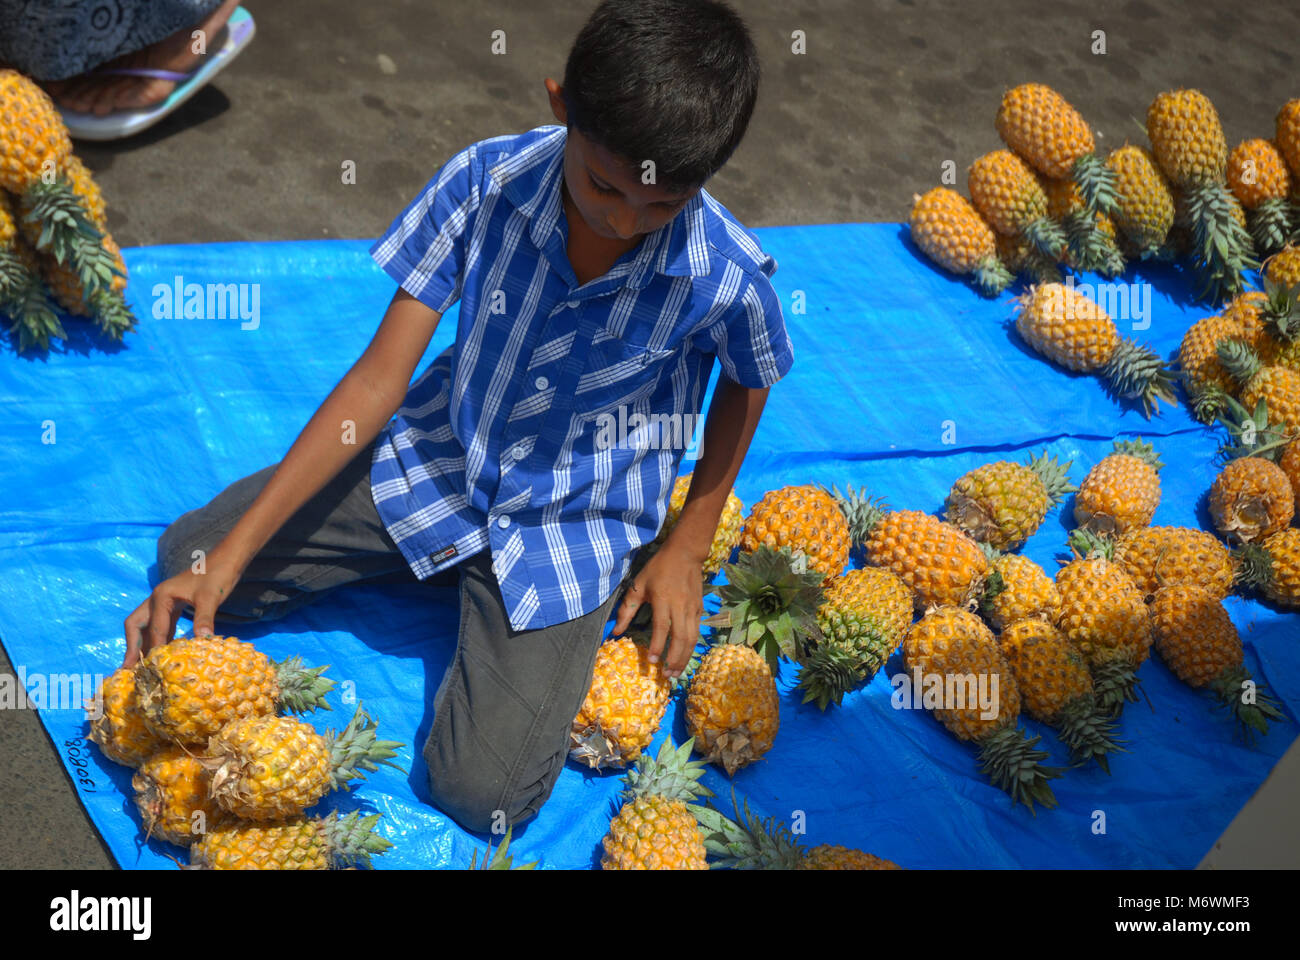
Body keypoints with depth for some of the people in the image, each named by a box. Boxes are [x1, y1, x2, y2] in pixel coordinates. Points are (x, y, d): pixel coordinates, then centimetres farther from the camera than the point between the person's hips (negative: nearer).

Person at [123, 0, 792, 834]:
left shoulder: (728, 278, -25)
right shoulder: (487, 181, -21)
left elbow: (747, 383, 1)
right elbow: (381, 375, -17)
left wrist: (687, 549, 1)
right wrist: (231, 552, -20)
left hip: (571, 523, -3)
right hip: (437, 459, 3)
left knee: (481, 790, -16)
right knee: (187, 560, 1)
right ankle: (453, 570, 16)